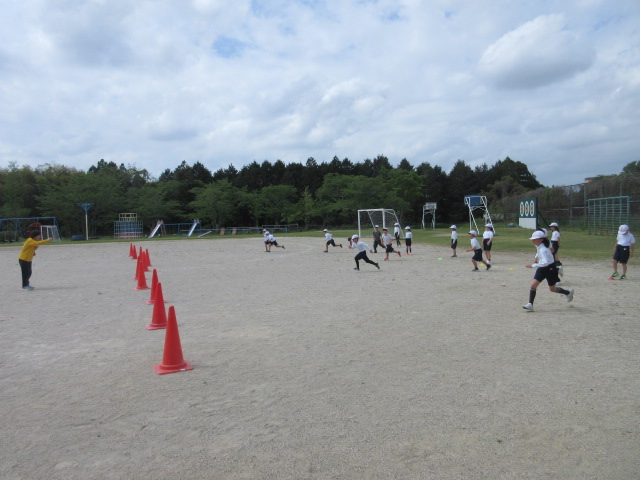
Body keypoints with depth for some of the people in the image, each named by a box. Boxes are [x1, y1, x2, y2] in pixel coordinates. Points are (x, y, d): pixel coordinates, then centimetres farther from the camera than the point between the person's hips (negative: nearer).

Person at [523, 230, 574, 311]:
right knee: (533, 284, -9)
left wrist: (533, 266, -46)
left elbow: (545, 262, -42)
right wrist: (536, 257, 27)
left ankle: (568, 292, 41)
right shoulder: (538, 246, -5)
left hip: (550, 268, -7)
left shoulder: (543, 249, -31)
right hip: (542, 269, 7)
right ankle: (530, 305, -10)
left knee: (552, 289, 12)